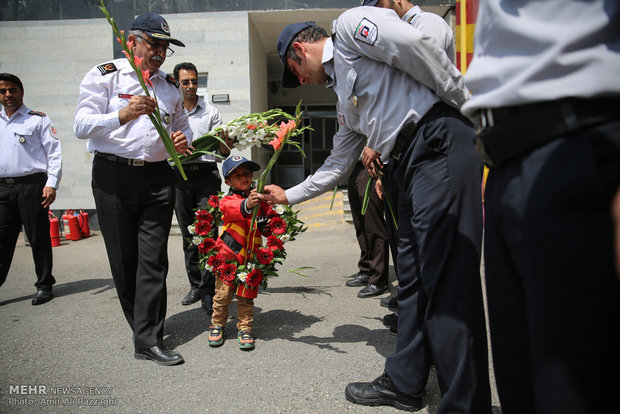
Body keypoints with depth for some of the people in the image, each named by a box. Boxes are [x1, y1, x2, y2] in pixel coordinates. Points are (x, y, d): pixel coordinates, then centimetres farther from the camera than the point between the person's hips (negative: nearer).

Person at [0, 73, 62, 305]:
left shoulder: (38, 119, 4)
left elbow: (54, 152, -2)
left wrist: (51, 184, -12)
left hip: (31, 185, -4)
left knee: (38, 237, 1)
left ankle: (44, 285, 11)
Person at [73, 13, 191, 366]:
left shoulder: (170, 86, 17)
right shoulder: (104, 76, 3)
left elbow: (183, 126, 26)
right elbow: (81, 126, -7)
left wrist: (183, 140, 0)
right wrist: (122, 115, -25)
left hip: (158, 178, 3)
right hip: (113, 176, -2)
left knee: (153, 260, -4)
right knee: (123, 260, 4)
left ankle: (150, 339, 0)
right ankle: (144, 326, 22)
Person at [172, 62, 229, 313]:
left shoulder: (211, 112, 10)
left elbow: (224, 152, 5)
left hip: (206, 175, -2)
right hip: (180, 177, 2)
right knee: (188, 235, 9)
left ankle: (208, 292, -7)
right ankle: (195, 285, 21)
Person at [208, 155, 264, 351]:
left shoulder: (257, 197, 8)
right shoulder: (228, 200, -7)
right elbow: (232, 209, -32)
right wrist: (246, 205, -52)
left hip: (249, 258, 3)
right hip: (227, 255, -3)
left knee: (246, 295, 6)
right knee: (223, 293, 4)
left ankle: (245, 328, 21)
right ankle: (217, 325, 26)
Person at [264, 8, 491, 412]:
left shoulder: (349, 24, 4)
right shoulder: (344, 96, 28)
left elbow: (414, 44, -12)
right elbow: (337, 163, 32)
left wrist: (465, 103, -7)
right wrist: (288, 196, 38)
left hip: (440, 142, -9)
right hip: (410, 162, 9)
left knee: (446, 280, -9)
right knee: (413, 278, 12)